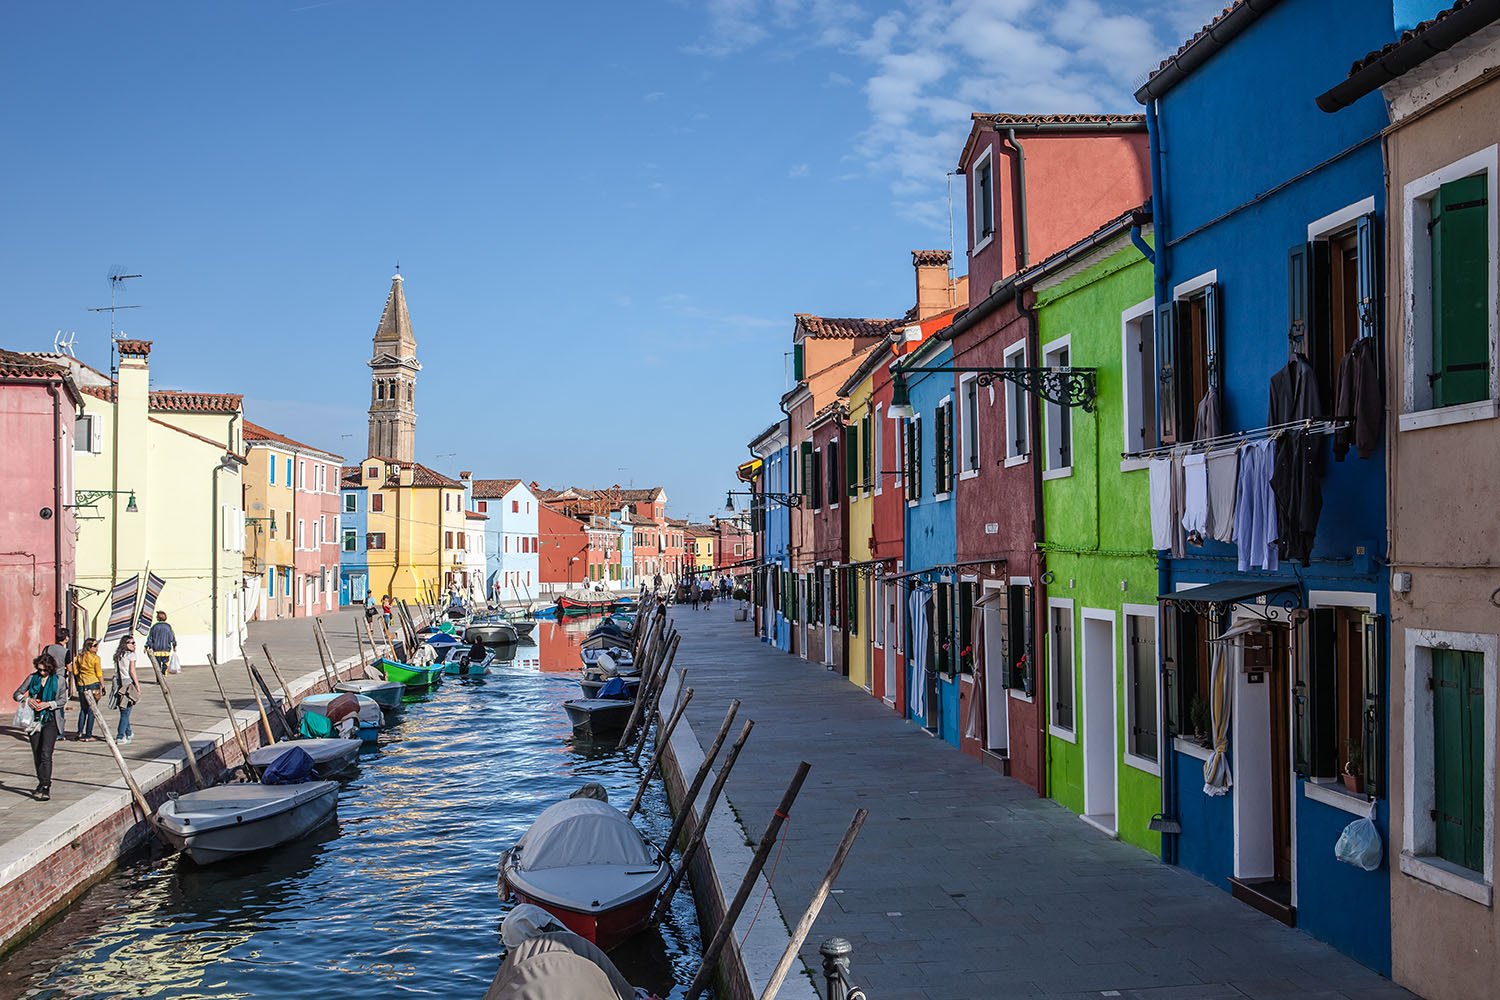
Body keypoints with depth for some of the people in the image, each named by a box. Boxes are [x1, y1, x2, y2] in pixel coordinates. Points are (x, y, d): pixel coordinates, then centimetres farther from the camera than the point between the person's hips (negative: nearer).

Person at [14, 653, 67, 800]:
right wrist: (27, 700, -10)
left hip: (51, 720, -4)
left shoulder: (59, 680, 0)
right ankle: (42, 785, 22)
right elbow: (17, 694, 10)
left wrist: (48, 704, -18)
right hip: (35, 720, 4)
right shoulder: (33, 678, 7)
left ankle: (45, 788, -15)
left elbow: (63, 700, -1)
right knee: (37, 755, 8)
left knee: (45, 754, -14)